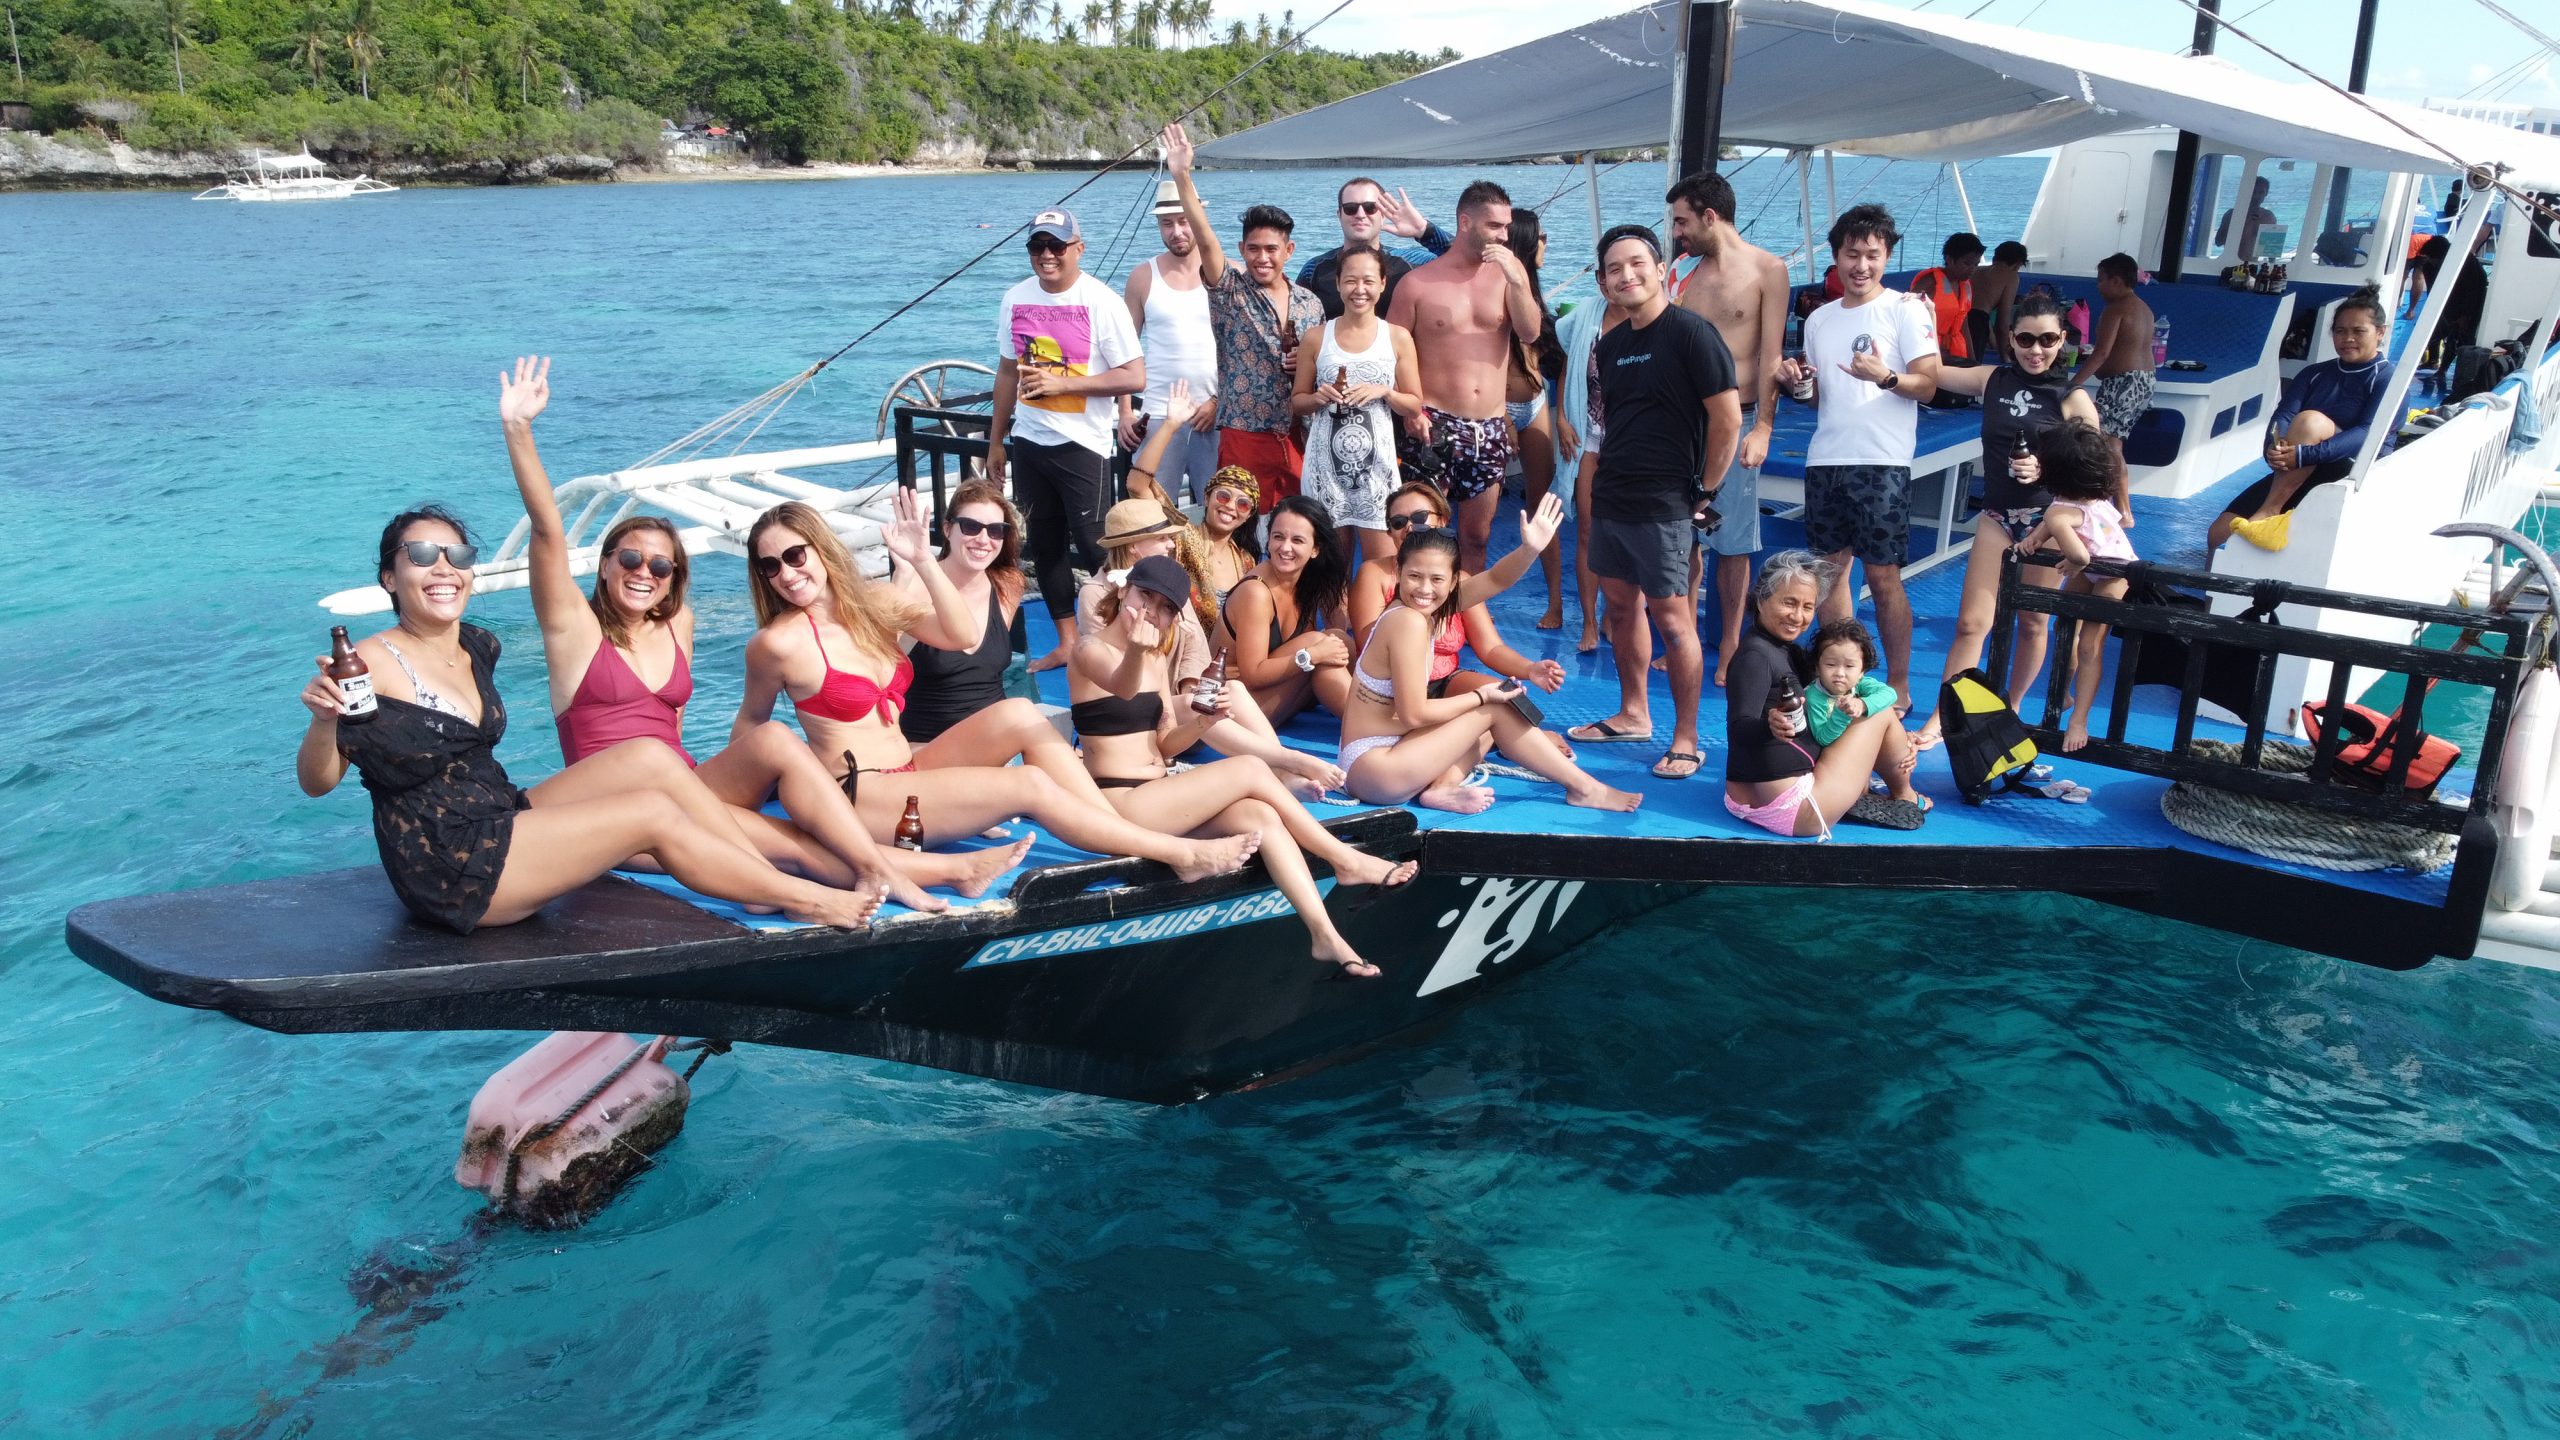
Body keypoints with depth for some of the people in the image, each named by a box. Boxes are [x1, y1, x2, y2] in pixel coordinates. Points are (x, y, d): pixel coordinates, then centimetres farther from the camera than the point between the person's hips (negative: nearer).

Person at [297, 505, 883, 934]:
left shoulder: (479, 648, 10)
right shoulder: (372, 664, -13)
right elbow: (316, 783, -17)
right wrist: (324, 718, -35)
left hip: (504, 818, 8)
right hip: (449, 871, -8)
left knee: (652, 756, -7)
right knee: (655, 814, -15)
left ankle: (778, 882, -7)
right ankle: (805, 901, -4)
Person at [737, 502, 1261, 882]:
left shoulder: (874, 602, 5)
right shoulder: (779, 642, -12)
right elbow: (750, 720, 4)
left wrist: (923, 562, -15)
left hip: (908, 769, 7)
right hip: (860, 798, -7)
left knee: (1019, 715, -16)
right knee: (1030, 786, -19)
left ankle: (1136, 841, -15)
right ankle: (1182, 856, -13)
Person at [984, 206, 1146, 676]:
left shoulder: (1101, 301, -11)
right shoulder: (1015, 299, 5)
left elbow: (1134, 376, -16)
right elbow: (1008, 370, 14)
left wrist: (1061, 383, -20)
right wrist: (996, 440, 15)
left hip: (1082, 443, -6)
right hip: (1028, 442, 6)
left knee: (1094, 546, -6)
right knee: (1044, 544, 12)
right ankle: (1067, 642, 23)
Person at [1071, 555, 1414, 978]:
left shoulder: (1156, 658, 14)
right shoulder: (1090, 648, -10)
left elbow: (1165, 745, 12)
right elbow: (1121, 687, -35)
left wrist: (1203, 721, -9)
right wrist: (1135, 651, -57)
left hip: (1157, 797, 7)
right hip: (1119, 805, -7)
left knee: (1262, 817, -18)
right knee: (1251, 770, -17)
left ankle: (1325, 935, -25)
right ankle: (1347, 862, -3)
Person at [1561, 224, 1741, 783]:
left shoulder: (1690, 334, -12)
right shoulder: (1610, 345, 11)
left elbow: (1728, 417, -14)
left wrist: (1705, 491, -10)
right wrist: (1603, 479, 15)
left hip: (1662, 506, -8)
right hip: (1611, 500, 8)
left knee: (1671, 618, -5)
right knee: (1621, 606, 15)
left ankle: (1685, 741, 4)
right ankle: (1633, 716, 29)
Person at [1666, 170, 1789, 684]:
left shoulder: (1767, 270, -4)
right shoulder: (1687, 275, 9)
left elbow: (1770, 356, -7)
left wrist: (1763, 427, -13)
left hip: (1736, 420, -4)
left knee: (1733, 543, 2)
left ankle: (1729, 649, 12)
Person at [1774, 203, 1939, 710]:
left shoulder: (1905, 309, -2)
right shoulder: (1819, 320, 15)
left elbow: (1928, 384, -8)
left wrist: (1885, 377, -27)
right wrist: (1796, 379, 0)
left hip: (1881, 463, -6)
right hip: (1825, 459, 6)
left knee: (1882, 574, -5)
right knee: (1831, 567, 8)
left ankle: (1898, 686, 3)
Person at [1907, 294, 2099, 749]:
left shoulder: (2073, 398, -7)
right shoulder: (1991, 379, 1)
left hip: (2047, 520, -2)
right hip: (1997, 514, 2)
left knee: (2033, 623, 11)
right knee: (1971, 622, -1)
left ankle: (2010, 708, 28)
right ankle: (1940, 718, 2)